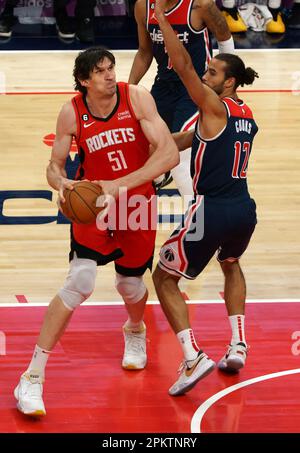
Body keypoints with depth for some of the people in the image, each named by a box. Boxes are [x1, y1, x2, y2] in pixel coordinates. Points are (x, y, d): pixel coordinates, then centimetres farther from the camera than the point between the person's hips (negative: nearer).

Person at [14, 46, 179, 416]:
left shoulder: (136, 98, -18)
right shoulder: (72, 113, -14)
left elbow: (170, 153, -24)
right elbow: (55, 165, -2)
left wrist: (120, 184, -33)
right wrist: (62, 184, -28)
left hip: (137, 202, 1)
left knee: (130, 285, 14)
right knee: (80, 282, -19)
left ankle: (135, 332, 55)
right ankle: (32, 378, -13)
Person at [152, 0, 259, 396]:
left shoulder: (214, 106, -10)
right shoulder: (247, 117, 13)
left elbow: (182, 64, -19)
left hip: (212, 212, -8)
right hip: (244, 210, 8)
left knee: (164, 278, 10)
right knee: (230, 264, 38)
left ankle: (193, 357, -5)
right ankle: (238, 345, 25)